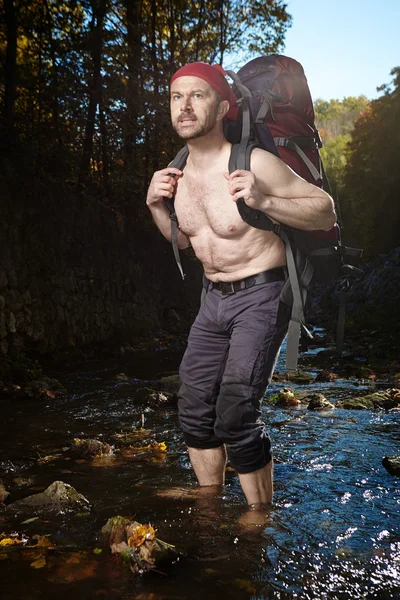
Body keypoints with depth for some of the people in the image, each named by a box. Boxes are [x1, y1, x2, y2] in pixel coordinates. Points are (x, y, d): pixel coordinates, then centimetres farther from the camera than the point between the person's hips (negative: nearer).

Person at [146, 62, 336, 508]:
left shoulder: (254, 163, -17)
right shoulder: (179, 174, 4)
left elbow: (326, 211, -13)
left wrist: (263, 201, -28)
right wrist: (156, 205, 0)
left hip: (260, 297, -7)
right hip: (213, 300, 7)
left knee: (234, 416, -14)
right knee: (194, 410, 10)